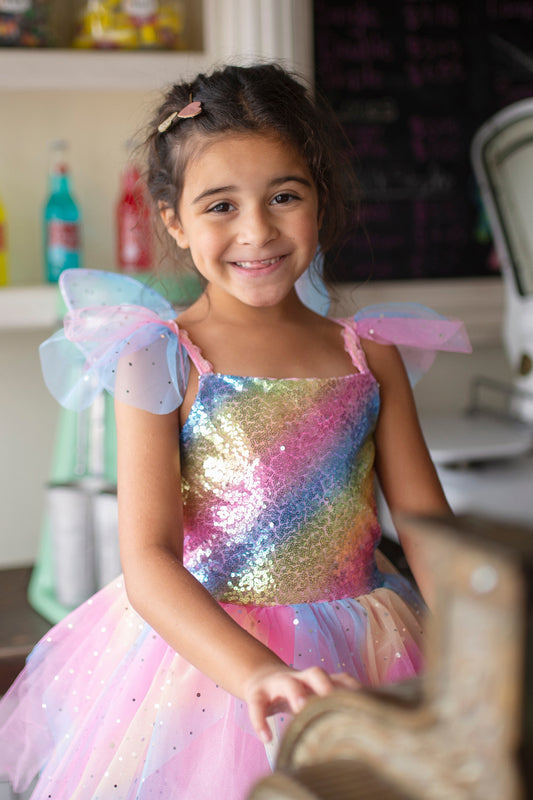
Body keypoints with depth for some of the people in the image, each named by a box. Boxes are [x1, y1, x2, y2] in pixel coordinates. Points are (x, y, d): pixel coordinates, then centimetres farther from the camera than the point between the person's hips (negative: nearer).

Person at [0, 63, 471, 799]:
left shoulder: (371, 356, 2)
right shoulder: (163, 361, -9)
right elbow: (148, 561, -16)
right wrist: (259, 673, -30)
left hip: (364, 664, 3)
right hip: (202, 657, -3)